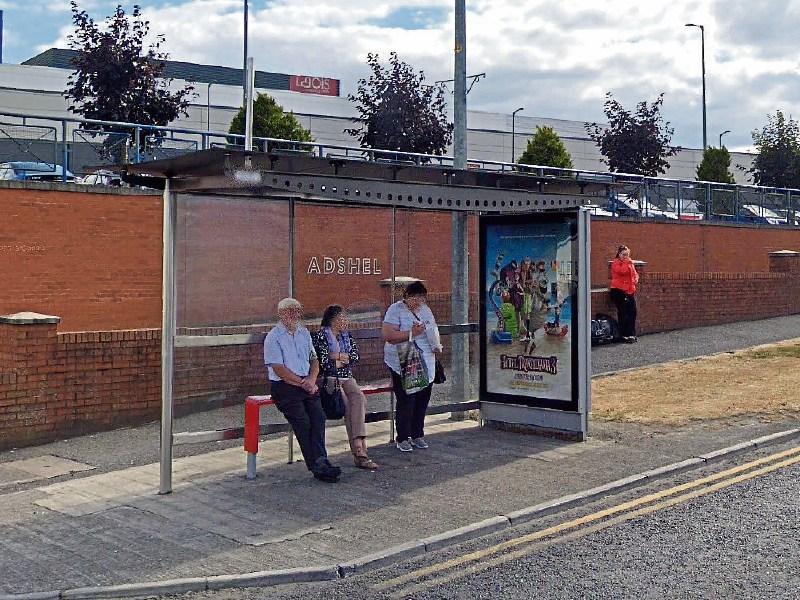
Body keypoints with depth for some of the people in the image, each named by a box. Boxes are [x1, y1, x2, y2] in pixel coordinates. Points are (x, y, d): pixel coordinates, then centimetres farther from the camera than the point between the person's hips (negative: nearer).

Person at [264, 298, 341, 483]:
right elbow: (278, 369, -8)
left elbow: (314, 360, 19)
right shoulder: (273, 337, 0)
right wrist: (303, 383, -12)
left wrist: (311, 380, -2)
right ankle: (318, 466, -22)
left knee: (319, 417, -20)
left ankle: (319, 462, -24)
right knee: (303, 422, -21)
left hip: (308, 384, 5)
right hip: (285, 386, -5)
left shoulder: (304, 333, 21)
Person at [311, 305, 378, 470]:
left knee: (359, 399, -27)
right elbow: (323, 363, -11)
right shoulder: (319, 336, -2)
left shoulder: (346, 336, 18)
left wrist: (338, 356, -8)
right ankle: (360, 449, -29)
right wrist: (345, 359, 0)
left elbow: (356, 355, 5)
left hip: (347, 379, 5)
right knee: (348, 405, -29)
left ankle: (358, 449, -35)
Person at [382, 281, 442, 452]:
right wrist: (411, 334, -23)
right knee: (406, 401, -6)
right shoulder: (396, 310, -7)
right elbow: (387, 335, -17)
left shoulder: (425, 309, 14)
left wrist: (437, 345, 5)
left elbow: (434, 331, 25)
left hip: (426, 365, 6)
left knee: (422, 401, 9)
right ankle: (403, 439, 5)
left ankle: (418, 435, 22)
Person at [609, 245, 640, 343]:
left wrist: (636, 278, 6)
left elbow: (635, 273, 26)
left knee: (632, 312, 4)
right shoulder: (616, 263, -5)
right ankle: (624, 335, 0)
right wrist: (627, 262, -15)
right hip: (618, 291, -7)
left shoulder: (629, 263, 17)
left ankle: (631, 334, 14)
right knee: (623, 313, -6)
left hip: (629, 291, 7)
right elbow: (622, 271, -22)